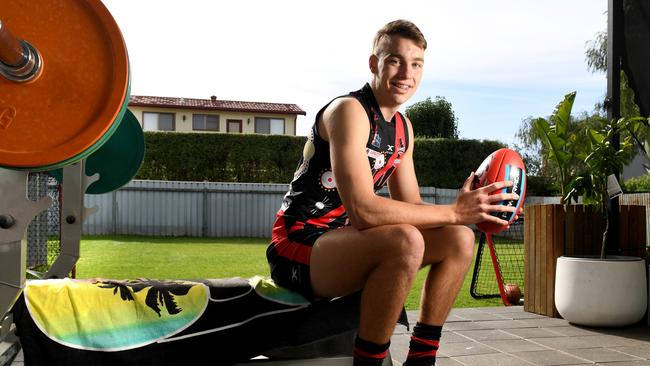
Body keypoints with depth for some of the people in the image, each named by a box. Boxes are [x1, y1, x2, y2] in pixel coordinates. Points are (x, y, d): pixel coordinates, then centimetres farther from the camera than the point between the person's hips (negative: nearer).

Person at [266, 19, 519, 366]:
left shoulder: (403, 127, 12)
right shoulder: (349, 110, -17)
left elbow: (410, 205, 9)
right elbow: (362, 210, -27)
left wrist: (470, 210, -9)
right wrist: (453, 211, -25)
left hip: (343, 239, 9)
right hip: (298, 247, -9)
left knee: (459, 240, 1)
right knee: (405, 240, -34)